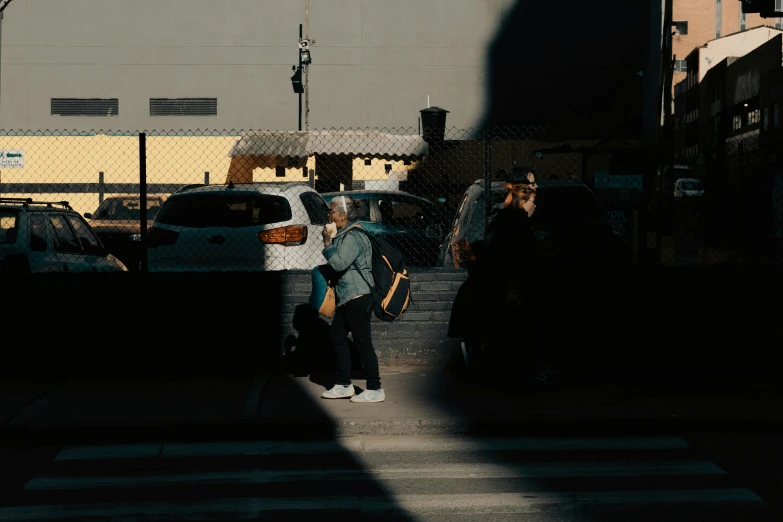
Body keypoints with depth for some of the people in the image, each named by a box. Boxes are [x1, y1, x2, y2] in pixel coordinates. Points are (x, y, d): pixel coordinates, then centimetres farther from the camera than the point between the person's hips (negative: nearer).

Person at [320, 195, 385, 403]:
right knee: (336, 335, 14)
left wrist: (328, 243, -12)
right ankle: (343, 384, 21)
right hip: (348, 298, 11)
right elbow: (337, 263, 19)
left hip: (358, 298, -11)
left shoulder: (353, 237, -17)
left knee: (363, 342, -7)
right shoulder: (345, 235, 16)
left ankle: (375, 389, 0)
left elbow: (339, 263, -23)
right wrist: (329, 242, 7)